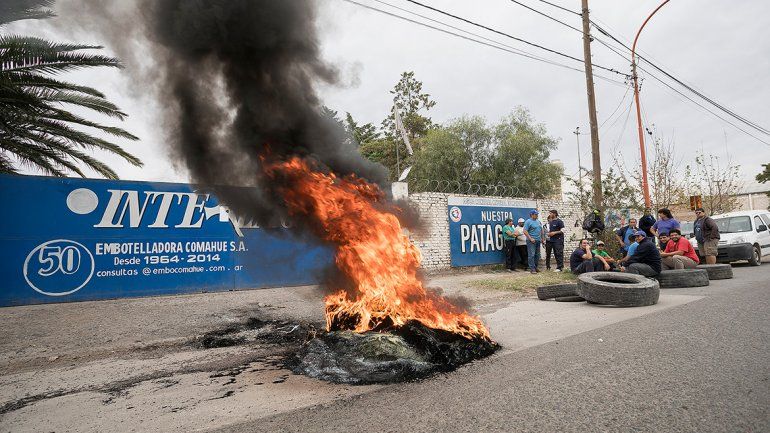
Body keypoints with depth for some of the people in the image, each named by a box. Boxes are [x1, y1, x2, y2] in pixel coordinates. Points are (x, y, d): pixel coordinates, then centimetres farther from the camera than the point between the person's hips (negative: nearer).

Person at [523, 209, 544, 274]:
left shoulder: (538, 221, 16)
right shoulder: (528, 221, -8)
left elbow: (541, 230, 25)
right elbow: (525, 231, -15)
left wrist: (542, 238, 16)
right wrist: (530, 238, -19)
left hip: (538, 240, 8)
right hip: (531, 241, -8)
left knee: (537, 255, 11)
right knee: (531, 255, -9)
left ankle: (535, 267, 20)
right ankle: (532, 268, -7)